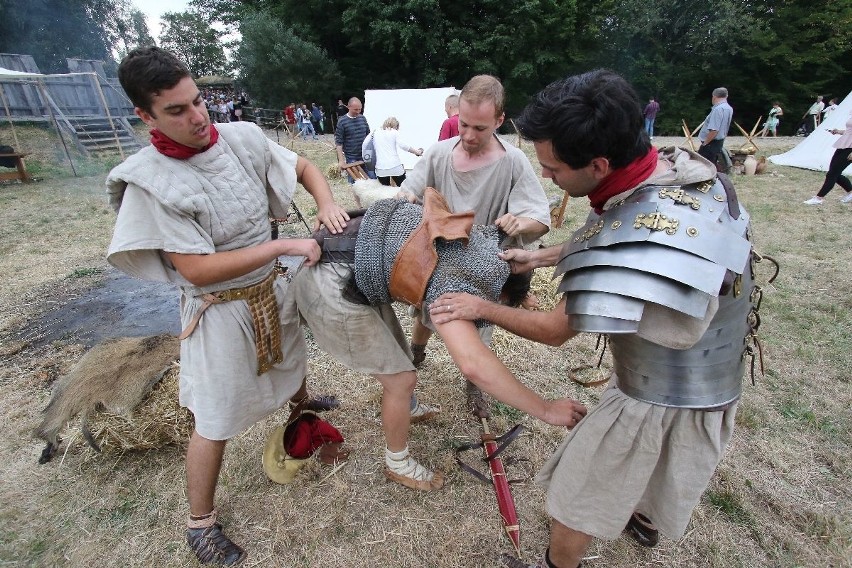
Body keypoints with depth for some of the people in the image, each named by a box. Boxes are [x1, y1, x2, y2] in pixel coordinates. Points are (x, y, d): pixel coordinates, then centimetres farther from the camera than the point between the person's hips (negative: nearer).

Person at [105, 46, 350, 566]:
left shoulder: (242, 137, -9)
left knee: (293, 360, 32)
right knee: (216, 421, 8)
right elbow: (197, 270, -25)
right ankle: (201, 523, 33)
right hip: (219, 310, -5)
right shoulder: (150, 181, -22)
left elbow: (304, 167, 6)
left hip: (272, 289, 6)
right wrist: (284, 246, -26)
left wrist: (327, 203, -15)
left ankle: (301, 406, 67)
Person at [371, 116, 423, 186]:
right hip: (395, 167, -2)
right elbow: (402, 145, -10)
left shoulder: (375, 133, 14)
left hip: (381, 169, 3)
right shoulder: (394, 132, 5)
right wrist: (416, 151, -5)